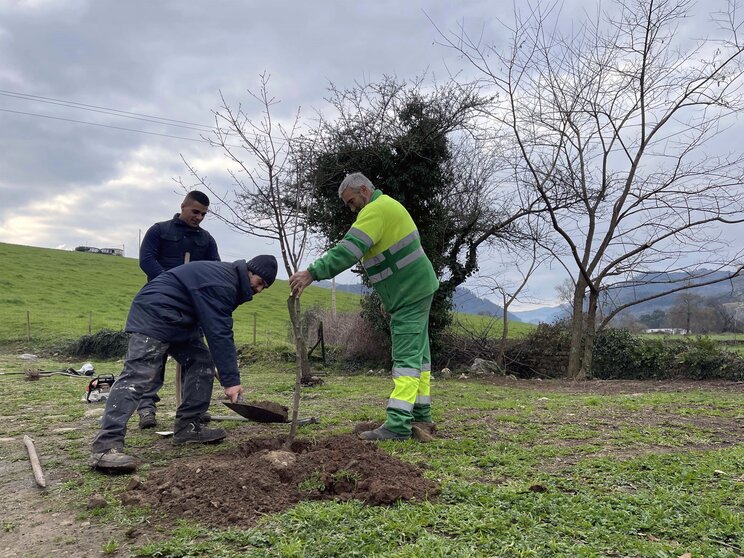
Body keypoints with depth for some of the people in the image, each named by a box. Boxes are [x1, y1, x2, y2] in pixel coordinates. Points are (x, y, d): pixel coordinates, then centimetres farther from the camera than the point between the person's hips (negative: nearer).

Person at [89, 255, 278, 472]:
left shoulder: (229, 280, 11)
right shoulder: (220, 284, -23)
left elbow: (222, 330, 17)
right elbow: (219, 334, -27)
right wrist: (230, 379, -25)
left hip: (178, 320, 11)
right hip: (153, 315, -11)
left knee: (201, 363, 6)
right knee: (138, 375, -20)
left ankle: (187, 427, 10)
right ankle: (106, 446, -25)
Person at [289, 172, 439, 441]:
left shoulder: (376, 210, -16)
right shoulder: (387, 205, 17)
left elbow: (349, 249, -29)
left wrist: (311, 273, -34)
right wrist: (388, 297, 21)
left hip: (411, 293, -11)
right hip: (417, 289, 11)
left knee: (406, 355, -12)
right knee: (418, 351, 14)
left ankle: (398, 424, -12)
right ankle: (421, 411, 23)